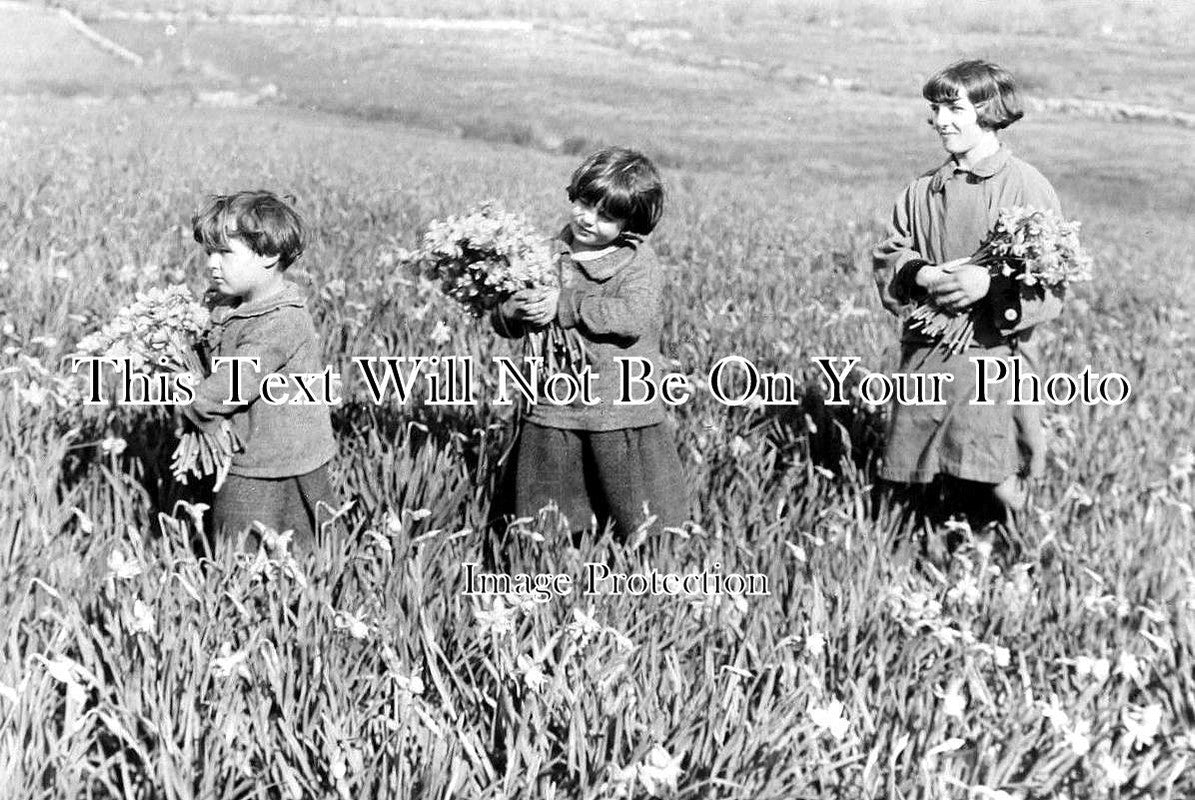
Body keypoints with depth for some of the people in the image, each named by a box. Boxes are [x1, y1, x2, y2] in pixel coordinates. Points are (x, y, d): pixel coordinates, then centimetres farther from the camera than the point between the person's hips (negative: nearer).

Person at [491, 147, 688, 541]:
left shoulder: (639, 262, -3)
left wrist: (565, 306, -21)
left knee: (643, 524, 4)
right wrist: (517, 312, -15)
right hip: (553, 412, 3)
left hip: (624, 415, -3)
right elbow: (502, 318, 9)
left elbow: (634, 316, -21)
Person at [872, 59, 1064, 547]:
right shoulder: (921, 192, 12)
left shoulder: (1029, 189, -3)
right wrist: (918, 277, -10)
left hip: (996, 353, -4)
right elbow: (887, 258, 11)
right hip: (925, 355, 5)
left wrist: (992, 285, -23)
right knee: (918, 496, 5)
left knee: (990, 493, -10)